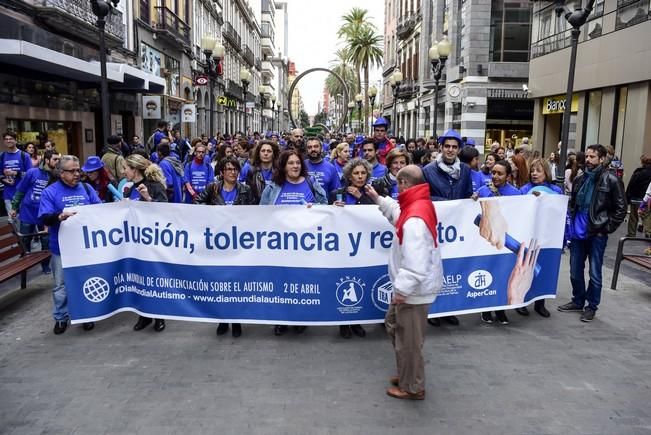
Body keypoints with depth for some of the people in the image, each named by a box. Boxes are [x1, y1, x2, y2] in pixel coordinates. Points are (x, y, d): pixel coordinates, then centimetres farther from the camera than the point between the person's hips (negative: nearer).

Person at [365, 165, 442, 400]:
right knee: (394, 324, 25)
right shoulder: (419, 205, 4)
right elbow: (398, 215, 26)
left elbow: (415, 261, -32)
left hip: (414, 289, -11)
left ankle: (412, 387, 24)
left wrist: (402, 289, -26)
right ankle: (407, 374, 39)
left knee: (408, 339, 5)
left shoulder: (414, 219, -29)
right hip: (409, 285, 11)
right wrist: (378, 199, 26)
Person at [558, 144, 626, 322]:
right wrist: (571, 222, 8)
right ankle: (578, 301, 29)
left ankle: (592, 307, 18)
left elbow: (621, 208, -7)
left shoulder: (611, 180, -8)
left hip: (596, 234, -5)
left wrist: (606, 228, -9)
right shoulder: (580, 179, 9)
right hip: (577, 233, 5)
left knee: (594, 273, 4)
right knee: (575, 271, 13)